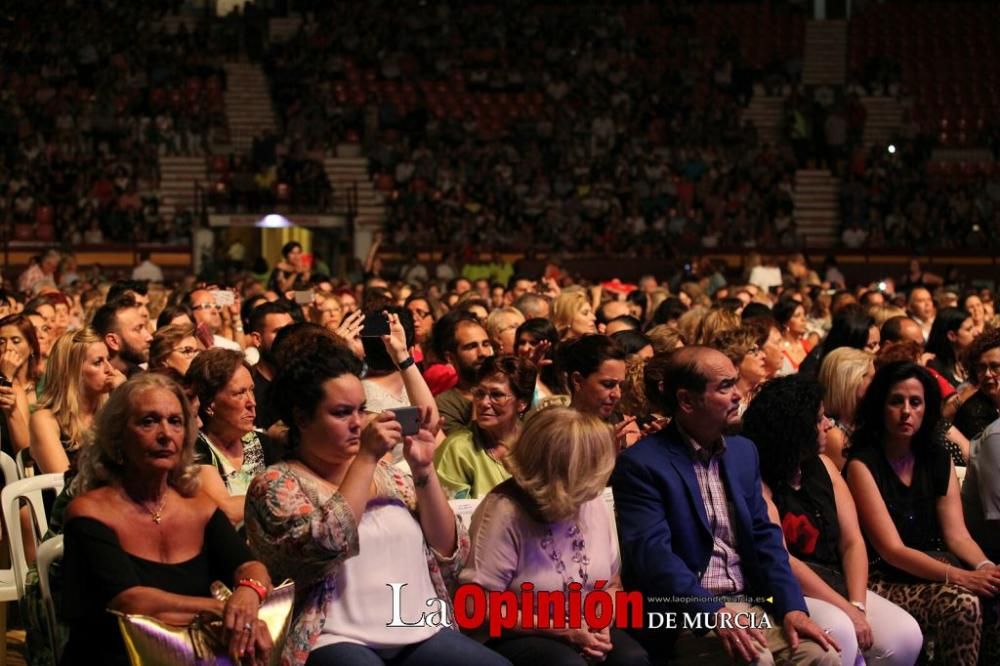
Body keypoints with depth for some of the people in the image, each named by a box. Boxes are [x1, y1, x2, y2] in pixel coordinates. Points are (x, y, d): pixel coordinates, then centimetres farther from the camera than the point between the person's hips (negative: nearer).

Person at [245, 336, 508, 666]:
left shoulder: (389, 475, 17)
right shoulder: (276, 484, 2)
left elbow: (450, 556, 12)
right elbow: (325, 547, -17)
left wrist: (423, 470, 3)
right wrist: (365, 457, -13)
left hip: (424, 634, 5)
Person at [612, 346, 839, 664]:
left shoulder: (743, 451, 14)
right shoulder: (641, 464, -8)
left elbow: (764, 537, 10)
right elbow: (652, 552, -18)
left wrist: (792, 608, -5)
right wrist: (714, 613, -30)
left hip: (751, 604, 6)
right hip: (685, 614, -6)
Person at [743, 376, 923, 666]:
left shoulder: (823, 467, 12)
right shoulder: (758, 480, -9)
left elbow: (852, 542, 7)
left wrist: (857, 606, -9)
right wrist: (846, 609, -18)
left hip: (835, 584, 7)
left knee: (905, 634, -15)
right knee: (839, 632, -34)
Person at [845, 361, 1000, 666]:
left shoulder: (937, 459, 11)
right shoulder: (863, 464, -9)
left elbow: (957, 535, 5)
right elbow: (892, 549, -15)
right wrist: (962, 577, -25)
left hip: (931, 567, 5)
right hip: (883, 580, -5)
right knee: (962, 603, -30)